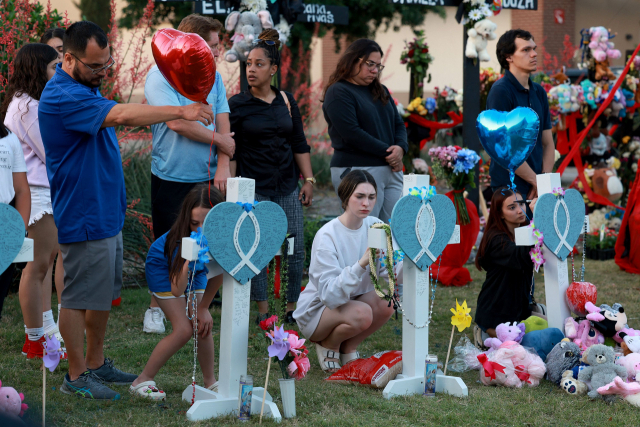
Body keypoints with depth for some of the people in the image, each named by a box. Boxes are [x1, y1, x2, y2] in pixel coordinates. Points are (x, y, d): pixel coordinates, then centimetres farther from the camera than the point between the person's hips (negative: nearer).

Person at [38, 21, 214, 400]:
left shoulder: (87, 86, 10)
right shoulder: (62, 96, -24)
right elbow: (120, 115, -35)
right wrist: (181, 112, -36)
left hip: (108, 212, 10)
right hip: (84, 218, -10)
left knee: (104, 294, 16)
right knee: (80, 297, 0)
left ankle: (97, 364, 27)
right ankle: (77, 377, 10)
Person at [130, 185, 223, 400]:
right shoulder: (181, 239, -40)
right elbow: (176, 290, -44)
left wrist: (203, 308, -7)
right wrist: (188, 260, -58)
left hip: (195, 269, 5)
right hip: (163, 266, -5)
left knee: (203, 325, -7)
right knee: (183, 329, -15)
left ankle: (210, 382, 11)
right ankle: (142, 380, -4)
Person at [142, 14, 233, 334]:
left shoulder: (213, 78, 9)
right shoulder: (160, 77, -9)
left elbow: (223, 124, 3)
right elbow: (177, 122, -19)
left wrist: (223, 167, -11)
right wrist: (219, 140, -10)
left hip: (208, 179, 5)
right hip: (171, 178, -5)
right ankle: (156, 308, 17)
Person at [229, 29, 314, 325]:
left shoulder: (287, 101, 9)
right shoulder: (237, 105, -1)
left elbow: (299, 144, 14)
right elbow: (230, 151, -1)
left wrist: (309, 180, 9)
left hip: (287, 185, 3)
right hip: (254, 187, -3)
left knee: (297, 249, 1)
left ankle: (293, 306, 14)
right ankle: (263, 311, 10)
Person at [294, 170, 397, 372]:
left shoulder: (375, 227, -6)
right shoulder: (327, 236, -23)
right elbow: (330, 295, -30)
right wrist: (361, 264, -41)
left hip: (352, 301, 6)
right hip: (315, 312, -6)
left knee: (387, 300, -23)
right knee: (361, 313, -33)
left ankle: (349, 348, 1)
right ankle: (328, 346, -1)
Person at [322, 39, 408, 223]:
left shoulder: (380, 91, 20)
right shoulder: (338, 92, -5)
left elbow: (399, 123, 19)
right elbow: (352, 133, -15)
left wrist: (400, 147, -4)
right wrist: (386, 152, -12)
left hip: (391, 170, 8)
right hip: (357, 169, -8)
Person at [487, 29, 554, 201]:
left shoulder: (539, 92, 14)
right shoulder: (500, 91, -10)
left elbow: (548, 143, 15)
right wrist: (535, 180, -12)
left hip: (537, 188, 7)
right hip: (510, 187, -7)